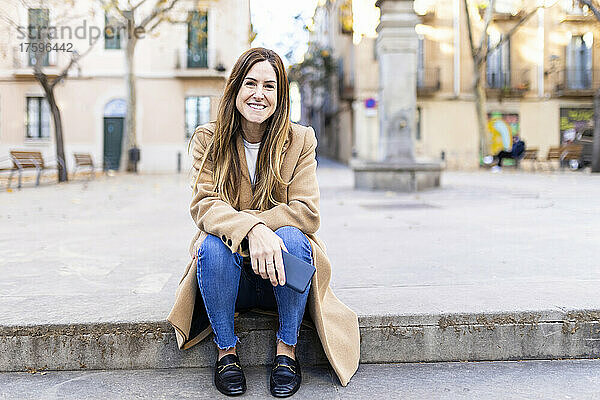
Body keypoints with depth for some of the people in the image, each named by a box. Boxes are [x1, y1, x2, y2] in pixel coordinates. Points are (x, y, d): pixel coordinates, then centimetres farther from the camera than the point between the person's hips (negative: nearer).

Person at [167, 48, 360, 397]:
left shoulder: (300, 140, -3)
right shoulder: (209, 139, -2)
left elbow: (307, 212, -12)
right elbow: (204, 205, -14)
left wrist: (231, 223, -21)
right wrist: (251, 231, -36)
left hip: (281, 275, 0)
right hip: (229, 272, 0)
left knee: (291, 236, -31)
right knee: (213, 245, -31)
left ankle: (287, 349, -12)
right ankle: (226, 350, -9)